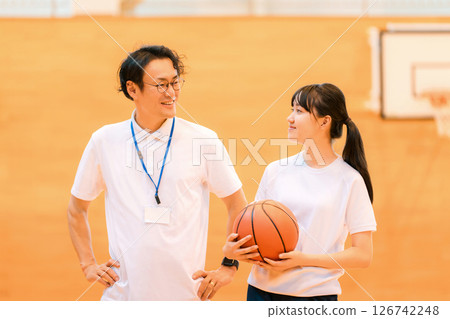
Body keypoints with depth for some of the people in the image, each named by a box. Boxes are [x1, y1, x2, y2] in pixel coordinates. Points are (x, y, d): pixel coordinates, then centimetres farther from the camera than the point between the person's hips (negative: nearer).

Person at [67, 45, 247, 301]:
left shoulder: (204, 140, -1)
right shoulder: (104, 141, 3)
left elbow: (238, 205, 7)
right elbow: (77, 209, 14)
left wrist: (229, 267, 1)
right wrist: (89, 265, 7)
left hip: (186, 292, -1)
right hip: (122, 293, 1)